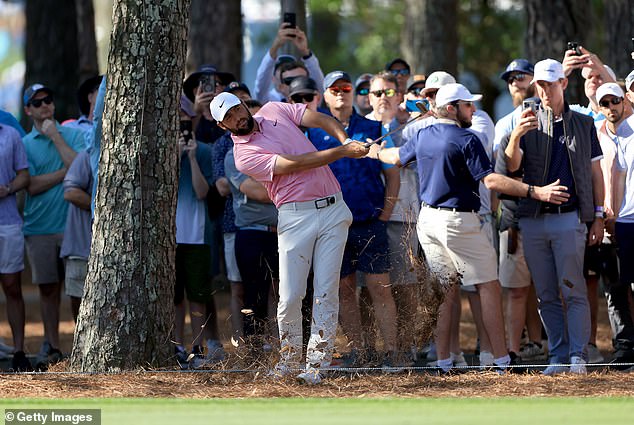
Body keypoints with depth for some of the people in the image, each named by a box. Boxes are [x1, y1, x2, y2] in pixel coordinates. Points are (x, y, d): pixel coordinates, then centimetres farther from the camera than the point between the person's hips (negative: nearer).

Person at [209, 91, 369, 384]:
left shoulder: (275, 111, 13)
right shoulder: (244, 155, -4)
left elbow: (321, 119, 5)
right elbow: (293, 164, -13)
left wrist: (346, 140, -14)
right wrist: (342, 152, -16)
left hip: (333, 209, 3)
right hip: (296, 215, -3)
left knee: (326, 293, -4)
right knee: (291, 296, -8)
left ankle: (315, 364, -1)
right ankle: (289, 354, 14)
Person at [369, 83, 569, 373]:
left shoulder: (422, 137, 8)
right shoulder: (466, 139, -14)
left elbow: (398, 157, 28)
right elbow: (490, 180, -23)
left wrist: (377, 152, 52)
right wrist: (535, 192, -28)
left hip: (428, 219, 8)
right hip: (459, 221, -8)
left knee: (445, 290, 12)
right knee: (488, 286, -3)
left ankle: (443, 362, 9)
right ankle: (502, 360, -8)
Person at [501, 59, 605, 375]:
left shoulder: (583, 124, 11)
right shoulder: (528, 124, 12)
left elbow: (595, 172, 12)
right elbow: (511, 166, -1)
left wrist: (599, 216, 5)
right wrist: (516, 136, -21)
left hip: (570, 218, -2)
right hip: (533, 219, 2)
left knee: (573, 290, -8)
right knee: (546, 295, 4)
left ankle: (578, 356, -8)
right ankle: (558, 356, 8)